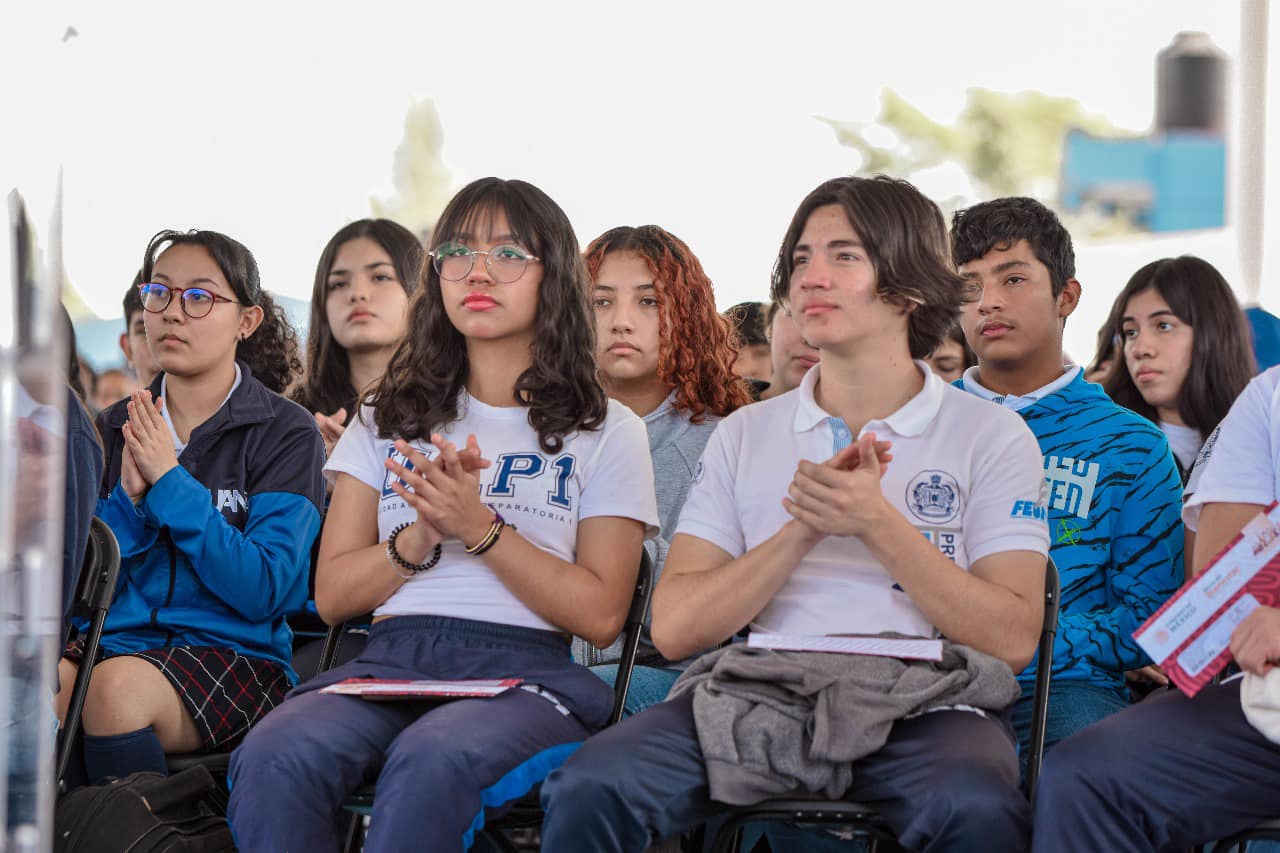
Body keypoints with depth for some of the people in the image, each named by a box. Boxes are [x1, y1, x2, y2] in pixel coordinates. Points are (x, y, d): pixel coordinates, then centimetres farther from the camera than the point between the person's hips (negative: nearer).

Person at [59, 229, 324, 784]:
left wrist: (169, 481, -11)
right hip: (117, 642, 4)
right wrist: (130, 499, -7)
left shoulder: (286, 435, 1)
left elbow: (263, 591, -10)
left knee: (117, 686, -36)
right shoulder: (114, 429, 16)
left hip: (236, 654, -3)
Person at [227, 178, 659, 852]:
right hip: (391, 656, 3)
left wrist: (480, 529, -9)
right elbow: (332, 595, 14)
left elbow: (600, 614, 2)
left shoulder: (608, 433, 14)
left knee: (429, 760, -40)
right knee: (271, 758, -34)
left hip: (523, 669, -3)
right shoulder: (391, 418, 23)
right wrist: (420, 538, -5)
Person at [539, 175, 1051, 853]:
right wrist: (805, 528, -6)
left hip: (917, 703, -2)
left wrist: (879, 523, -11)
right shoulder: (744, 435, 18)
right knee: (587, 790, -26)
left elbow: (1012, 639, -2)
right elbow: (675, 629, 6)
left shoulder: (990, 436, 10)